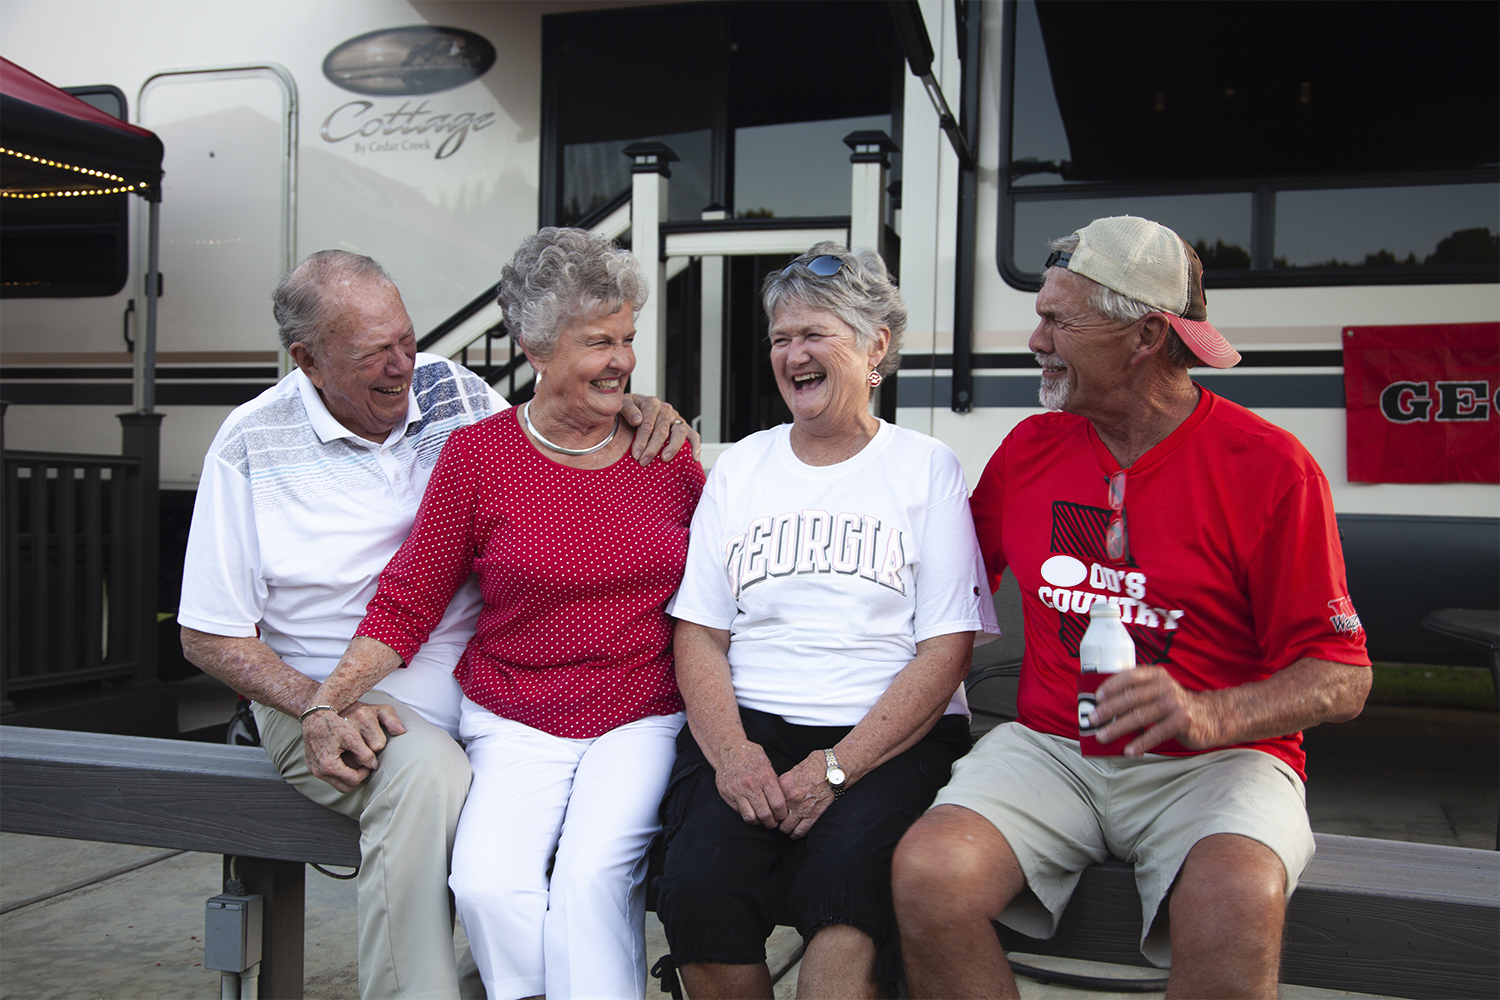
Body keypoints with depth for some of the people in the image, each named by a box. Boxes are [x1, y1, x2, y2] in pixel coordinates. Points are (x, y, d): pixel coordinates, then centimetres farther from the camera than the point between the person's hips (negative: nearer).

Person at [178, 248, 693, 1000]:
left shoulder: (452, 391, 5)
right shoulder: (252, 449, -3)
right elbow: (208, 636, 0)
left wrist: (635, 412, -7)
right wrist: (317, 709, -16)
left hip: (475, 683, 3)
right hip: (332, 694, -3)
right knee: (428, 777, -35)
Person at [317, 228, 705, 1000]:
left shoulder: (665, 452, 7)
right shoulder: (478, 455, 1)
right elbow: (405, 605, 3)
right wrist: (326, 704, -8)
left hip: (644, 720, 1)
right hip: (516, 725, 0)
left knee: (592, 875, -25)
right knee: (487, 885, -24)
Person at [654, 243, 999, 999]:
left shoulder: (926, 468, 7)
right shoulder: (740, 467, 16)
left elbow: (946, 651, -1)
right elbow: (699, 632, 10)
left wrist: (836, 767, -14)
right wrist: (730, 751, -10)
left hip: (893, 736, -2)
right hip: (747, 725, 3)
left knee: (847, 875, -32)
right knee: (697, 887, -24)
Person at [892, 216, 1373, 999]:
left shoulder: (1268, 466, -5)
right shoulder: (1029, 447, 8)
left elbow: (1342, 677, -6)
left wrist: (1210, 715, -24)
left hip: (1214, 760, -2)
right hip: (1049, 748, 3)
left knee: (1237, 904, -35)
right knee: (928, 873, -26)